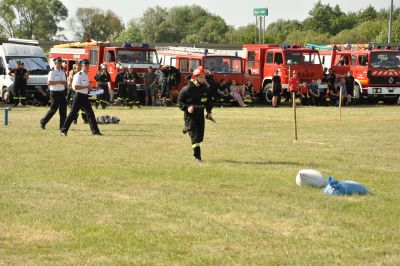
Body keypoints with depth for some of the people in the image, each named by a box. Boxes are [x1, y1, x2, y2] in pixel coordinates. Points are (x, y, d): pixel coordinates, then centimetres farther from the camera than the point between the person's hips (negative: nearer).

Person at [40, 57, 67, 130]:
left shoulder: (62, 72, 15)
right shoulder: (52, 72, -8)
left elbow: (64, 83, 11)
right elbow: (49, 83, -17)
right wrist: (58, 82, -18)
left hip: (62, 92, 7)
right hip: (55, 92, -7)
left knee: (63, 109, 3)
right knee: (53, 109, -6)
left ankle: (62, 126, 7)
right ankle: (43, 122, 8)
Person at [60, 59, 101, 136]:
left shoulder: (86, 75, 15)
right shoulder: (79, 75, -13)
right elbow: (75, 87, -22)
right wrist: (86, 87, -21)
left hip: (85, 97, 8)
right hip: (79, 96, -8)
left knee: (90, 113, 6)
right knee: (73, 113, -5)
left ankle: (95, 131, 7)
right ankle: (64, 130, 1)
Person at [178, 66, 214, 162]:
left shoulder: (205, 88, 6)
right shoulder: (187, 89, -11)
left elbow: (209, 100, 20)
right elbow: (180, 101, -7)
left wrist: (209, 112, 14)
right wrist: (186, 108, -23)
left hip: (200, 114, 6)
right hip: (190, 114, -6)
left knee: (200, 136, 6)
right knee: (195, 136, -9)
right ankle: (197, 156, -6)